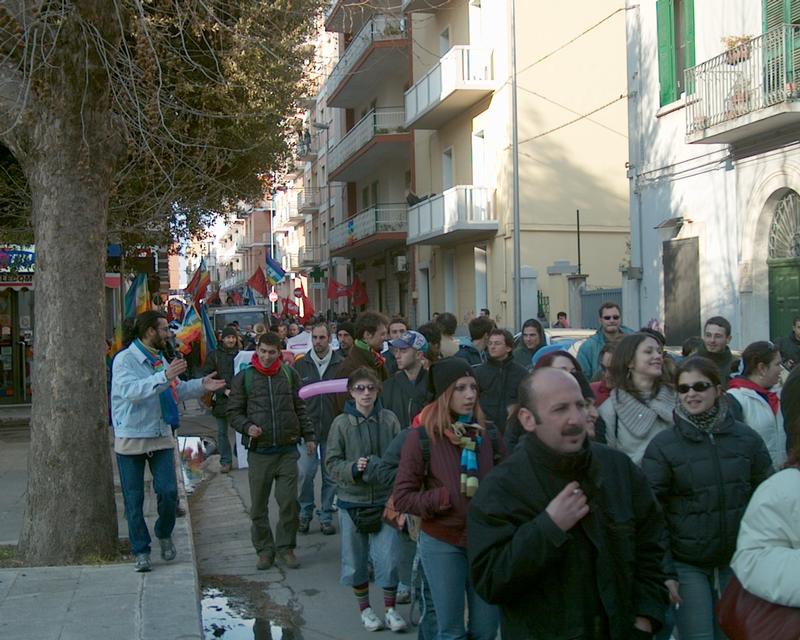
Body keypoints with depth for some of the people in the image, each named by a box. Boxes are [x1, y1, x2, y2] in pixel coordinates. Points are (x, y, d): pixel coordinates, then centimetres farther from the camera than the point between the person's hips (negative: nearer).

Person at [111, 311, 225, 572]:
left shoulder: (160, 359, 12)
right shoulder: (124, 360, -13)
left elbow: (177, 389, 23)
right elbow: (130, 390, -31)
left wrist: (201, 385, 7)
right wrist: (164, 377, -38)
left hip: (161, 436, 5)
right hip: (131, 439, -5)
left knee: (168, 491, -4)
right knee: (134, 500, 4)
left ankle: (164, 534, 22)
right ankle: (140, 551, 15)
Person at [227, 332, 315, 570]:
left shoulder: (290, 374, 7)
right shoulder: (244, 377, 2)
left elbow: (300, 408, 15)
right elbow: (233, 412, 6)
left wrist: (308, 435, 10)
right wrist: (247, 426, -12)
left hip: (287, 450, 1)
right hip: (259, 451, -1)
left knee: (289, 501, 0)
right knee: (259, 506, 6)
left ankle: (286, 547, 16)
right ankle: (265, 549, 20)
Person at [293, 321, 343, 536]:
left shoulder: (341, 364, 0)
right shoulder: (300, 365, 3)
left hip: (333, 429, 0)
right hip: (307, 427, 0)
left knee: (330, 475, 7)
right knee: (304, 472, -5)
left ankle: (326, 516, 20)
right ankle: (305, 513, 15)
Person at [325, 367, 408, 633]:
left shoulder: (389, 419, -3)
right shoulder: (341, 423, -4)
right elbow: (332, 462, -2)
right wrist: (353, 469, -18)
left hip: (385, 499, 0)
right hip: (352, 501, 0)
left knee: (388, 558, 0)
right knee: (356, 559, 11)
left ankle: (390, 609, 18)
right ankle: (365, 608, 29)